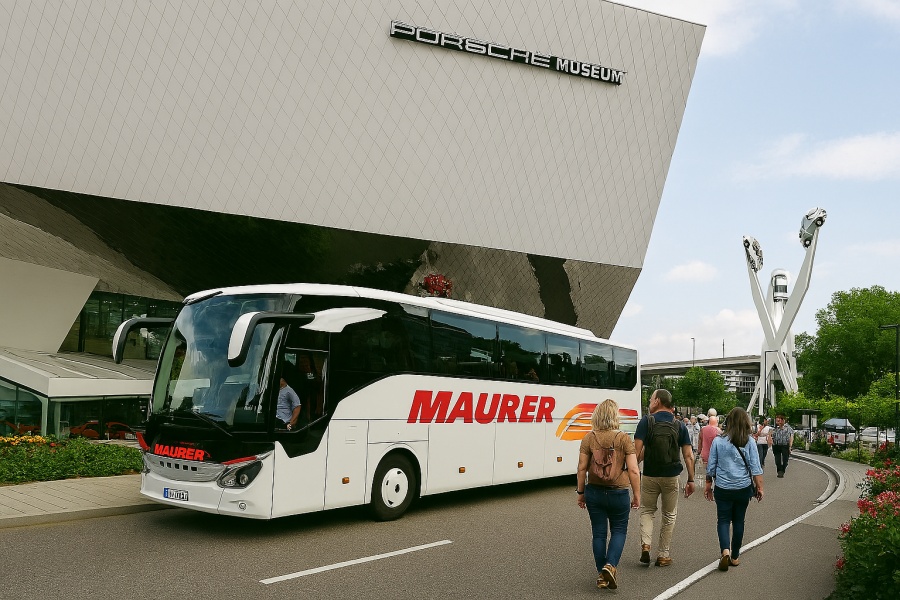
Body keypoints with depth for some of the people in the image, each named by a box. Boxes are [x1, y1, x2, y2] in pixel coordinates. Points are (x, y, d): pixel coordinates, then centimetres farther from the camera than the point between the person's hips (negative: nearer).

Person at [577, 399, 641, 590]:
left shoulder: (589, 438, -5)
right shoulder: (624, 439, -9)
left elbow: (582, 468, -3)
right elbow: (633, 471, -10)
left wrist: (581, 492, 8)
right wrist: (637, 495, 1)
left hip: (594, 491, 2)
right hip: (618, 493, -2)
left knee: (599, 533, 12)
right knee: (619, 530, 15)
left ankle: (602, 576, 17)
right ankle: (610, 565, -5)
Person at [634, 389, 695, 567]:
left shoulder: (646, 421, -7)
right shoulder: (679, 425, 1)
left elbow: (637, 451, -14)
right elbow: (689, 456, -1)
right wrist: (691, 480, 5)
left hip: (650, 476, -1)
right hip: (671, 477, 1)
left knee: (647, 511, 18)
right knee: (669, 515, 15)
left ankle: (645, 544, -2)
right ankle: (663, 555, 18)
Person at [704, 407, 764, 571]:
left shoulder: (718, 440, -5)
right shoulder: (749, 441, -6)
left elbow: (711, 466, 1)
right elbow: (755, 468, -5)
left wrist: (708, 485, 12)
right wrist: (759, 487, 4)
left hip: (723, 488, -1)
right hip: (743, 488, 1)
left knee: (723, 520, 7)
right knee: (738, 521, 14)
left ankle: (725, 550, -16)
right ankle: (735, 556, 21)